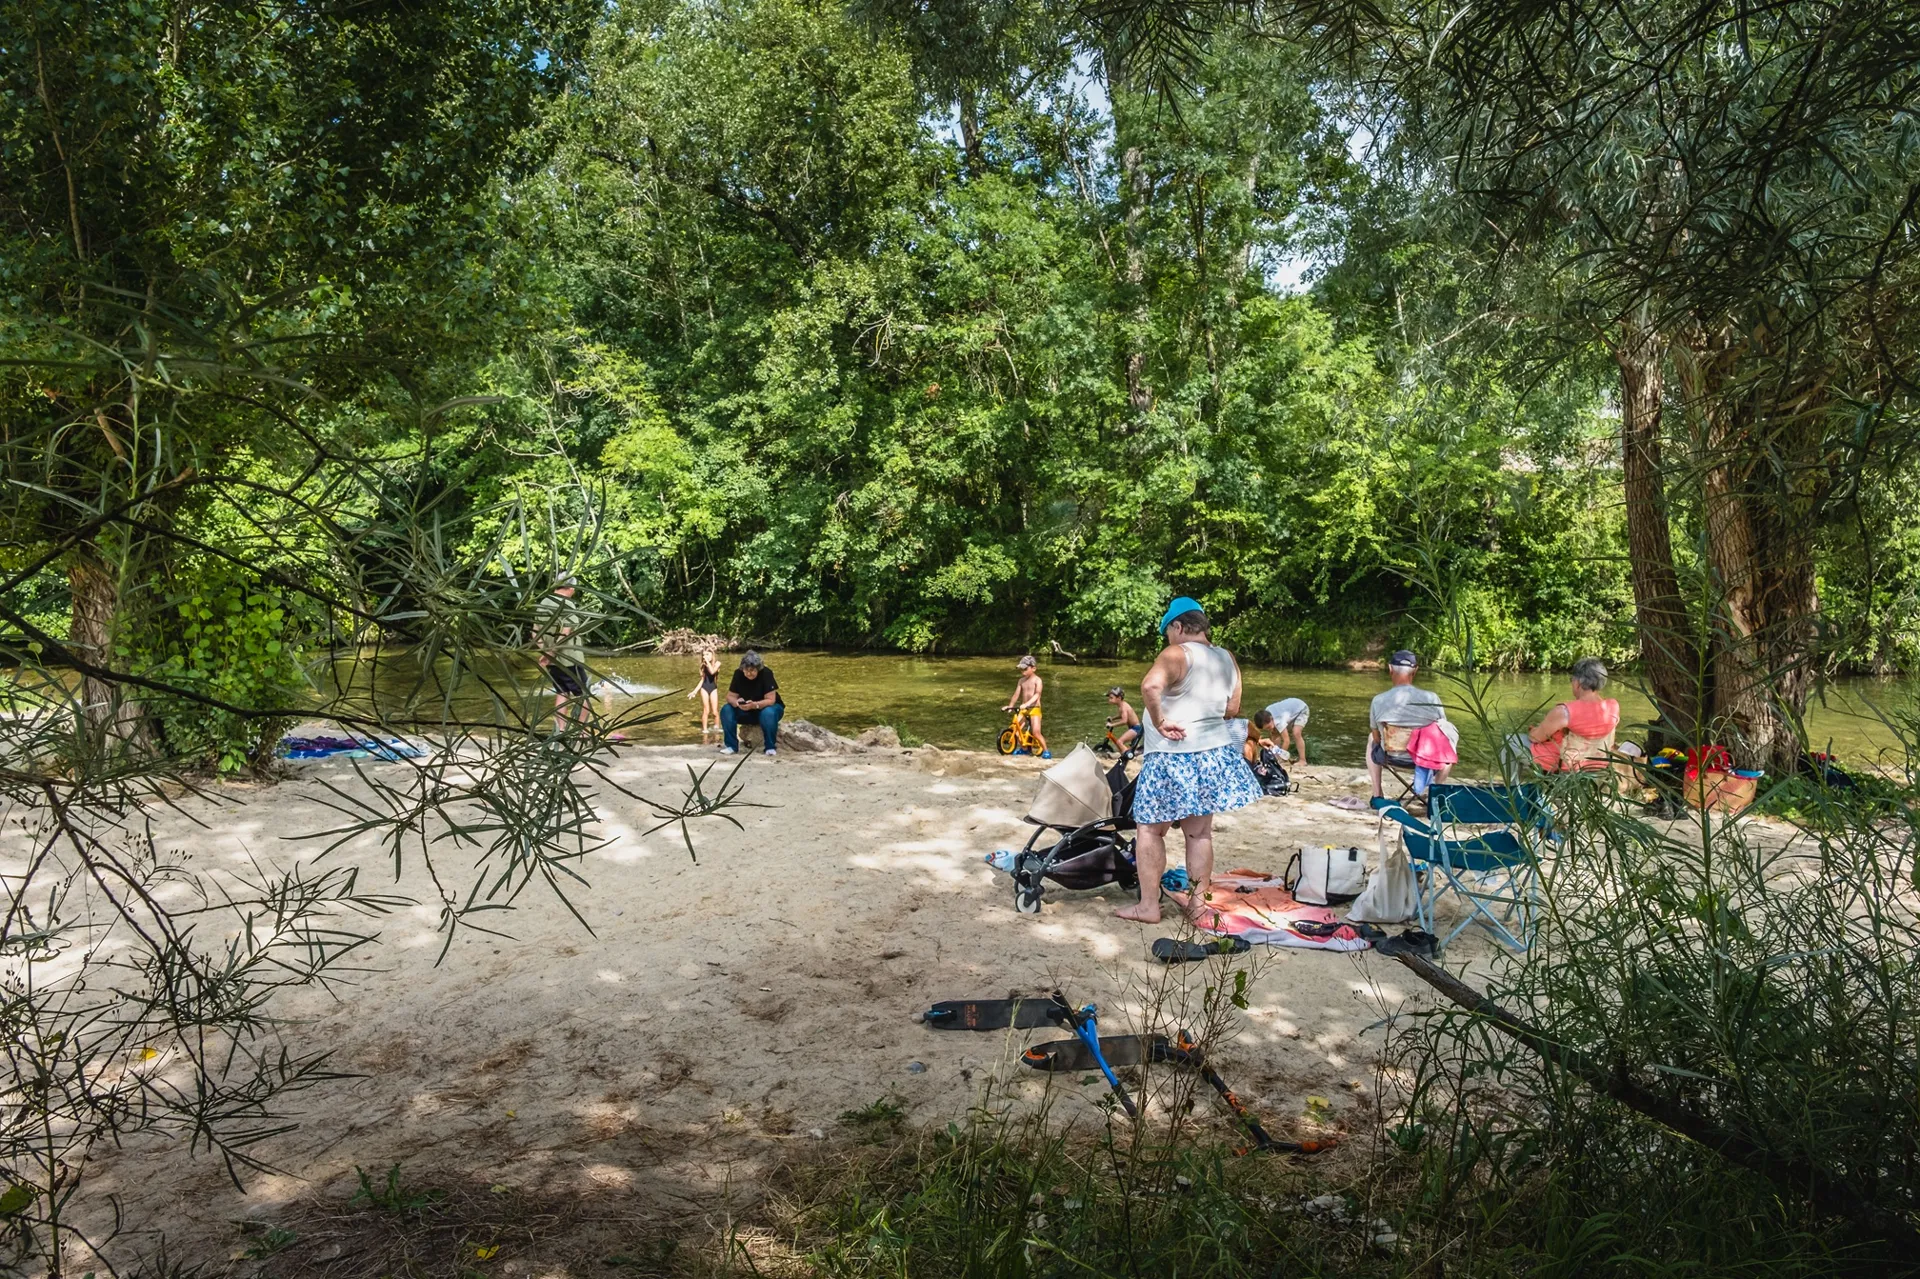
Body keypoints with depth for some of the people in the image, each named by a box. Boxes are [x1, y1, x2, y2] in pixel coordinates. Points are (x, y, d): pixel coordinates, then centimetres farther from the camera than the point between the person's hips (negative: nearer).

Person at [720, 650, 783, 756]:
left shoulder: (766, 674, -24)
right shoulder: (738, 674, -13)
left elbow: (770, 700, -27)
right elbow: (730, 696, -12)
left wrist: (754, 705, -44)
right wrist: (737, 703, -36)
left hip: (767, 707, -4)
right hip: (746, 712, 4)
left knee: (768, 713, -39)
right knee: (726, 710, -21)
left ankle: (770, 747, -22)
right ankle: (731, 746, -14)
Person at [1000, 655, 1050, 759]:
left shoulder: (1037, 680, -10)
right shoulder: (1021, 680, 7)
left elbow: (1037, 695, -22)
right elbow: (1016, 694, 8)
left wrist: (1026, 704, -34)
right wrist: (1010, 706, -2)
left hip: (1034, 709, -6)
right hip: (1023, 709, 6)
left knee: (1036, 732, -16)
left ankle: (1046, 751, 1)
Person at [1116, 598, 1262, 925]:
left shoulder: (1176, 654, -14)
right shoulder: (1227, 659, 8)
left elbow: (1150, 686, -33)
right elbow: (1232, 710, 12)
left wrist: (1160, 722, -22)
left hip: (1173, 757, -7)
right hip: (1214, 754, 7)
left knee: (1150, 830, 4)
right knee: (1200, 832, 14)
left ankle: (1148, 906, 5)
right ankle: (1198, 902, 18)